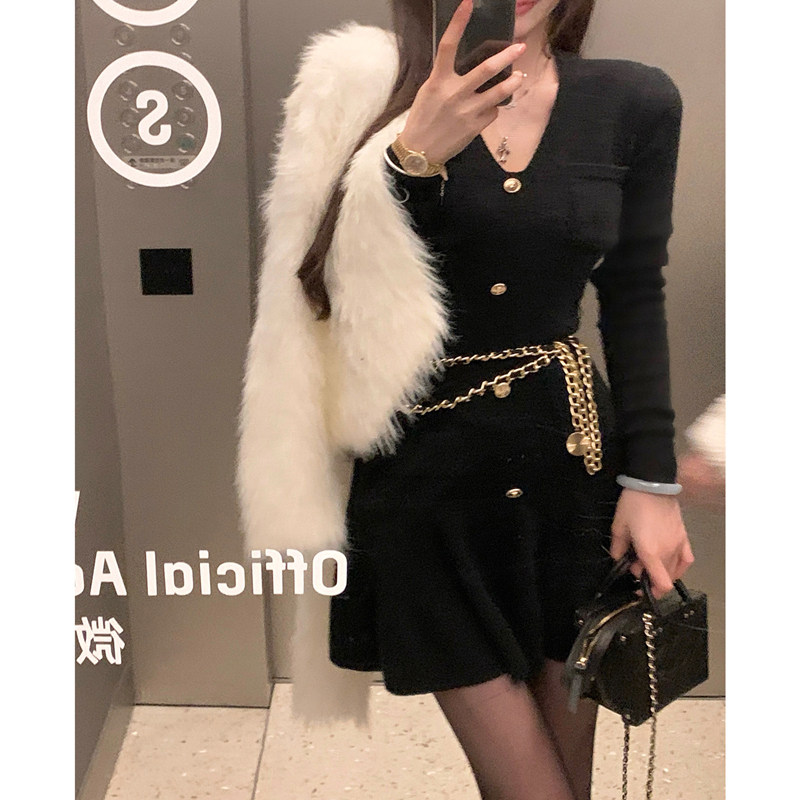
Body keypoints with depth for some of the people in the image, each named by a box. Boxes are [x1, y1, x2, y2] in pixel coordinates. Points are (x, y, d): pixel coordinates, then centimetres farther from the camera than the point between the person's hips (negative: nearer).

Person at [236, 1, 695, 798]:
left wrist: (652, 479, 1)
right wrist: (411, 156, -29)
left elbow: (634, 303, 4)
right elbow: (340, 279, -13)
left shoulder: (636, 102, -1)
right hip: (425, 471, -1)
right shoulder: (365, 95, -4)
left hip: (570, 456, 2)